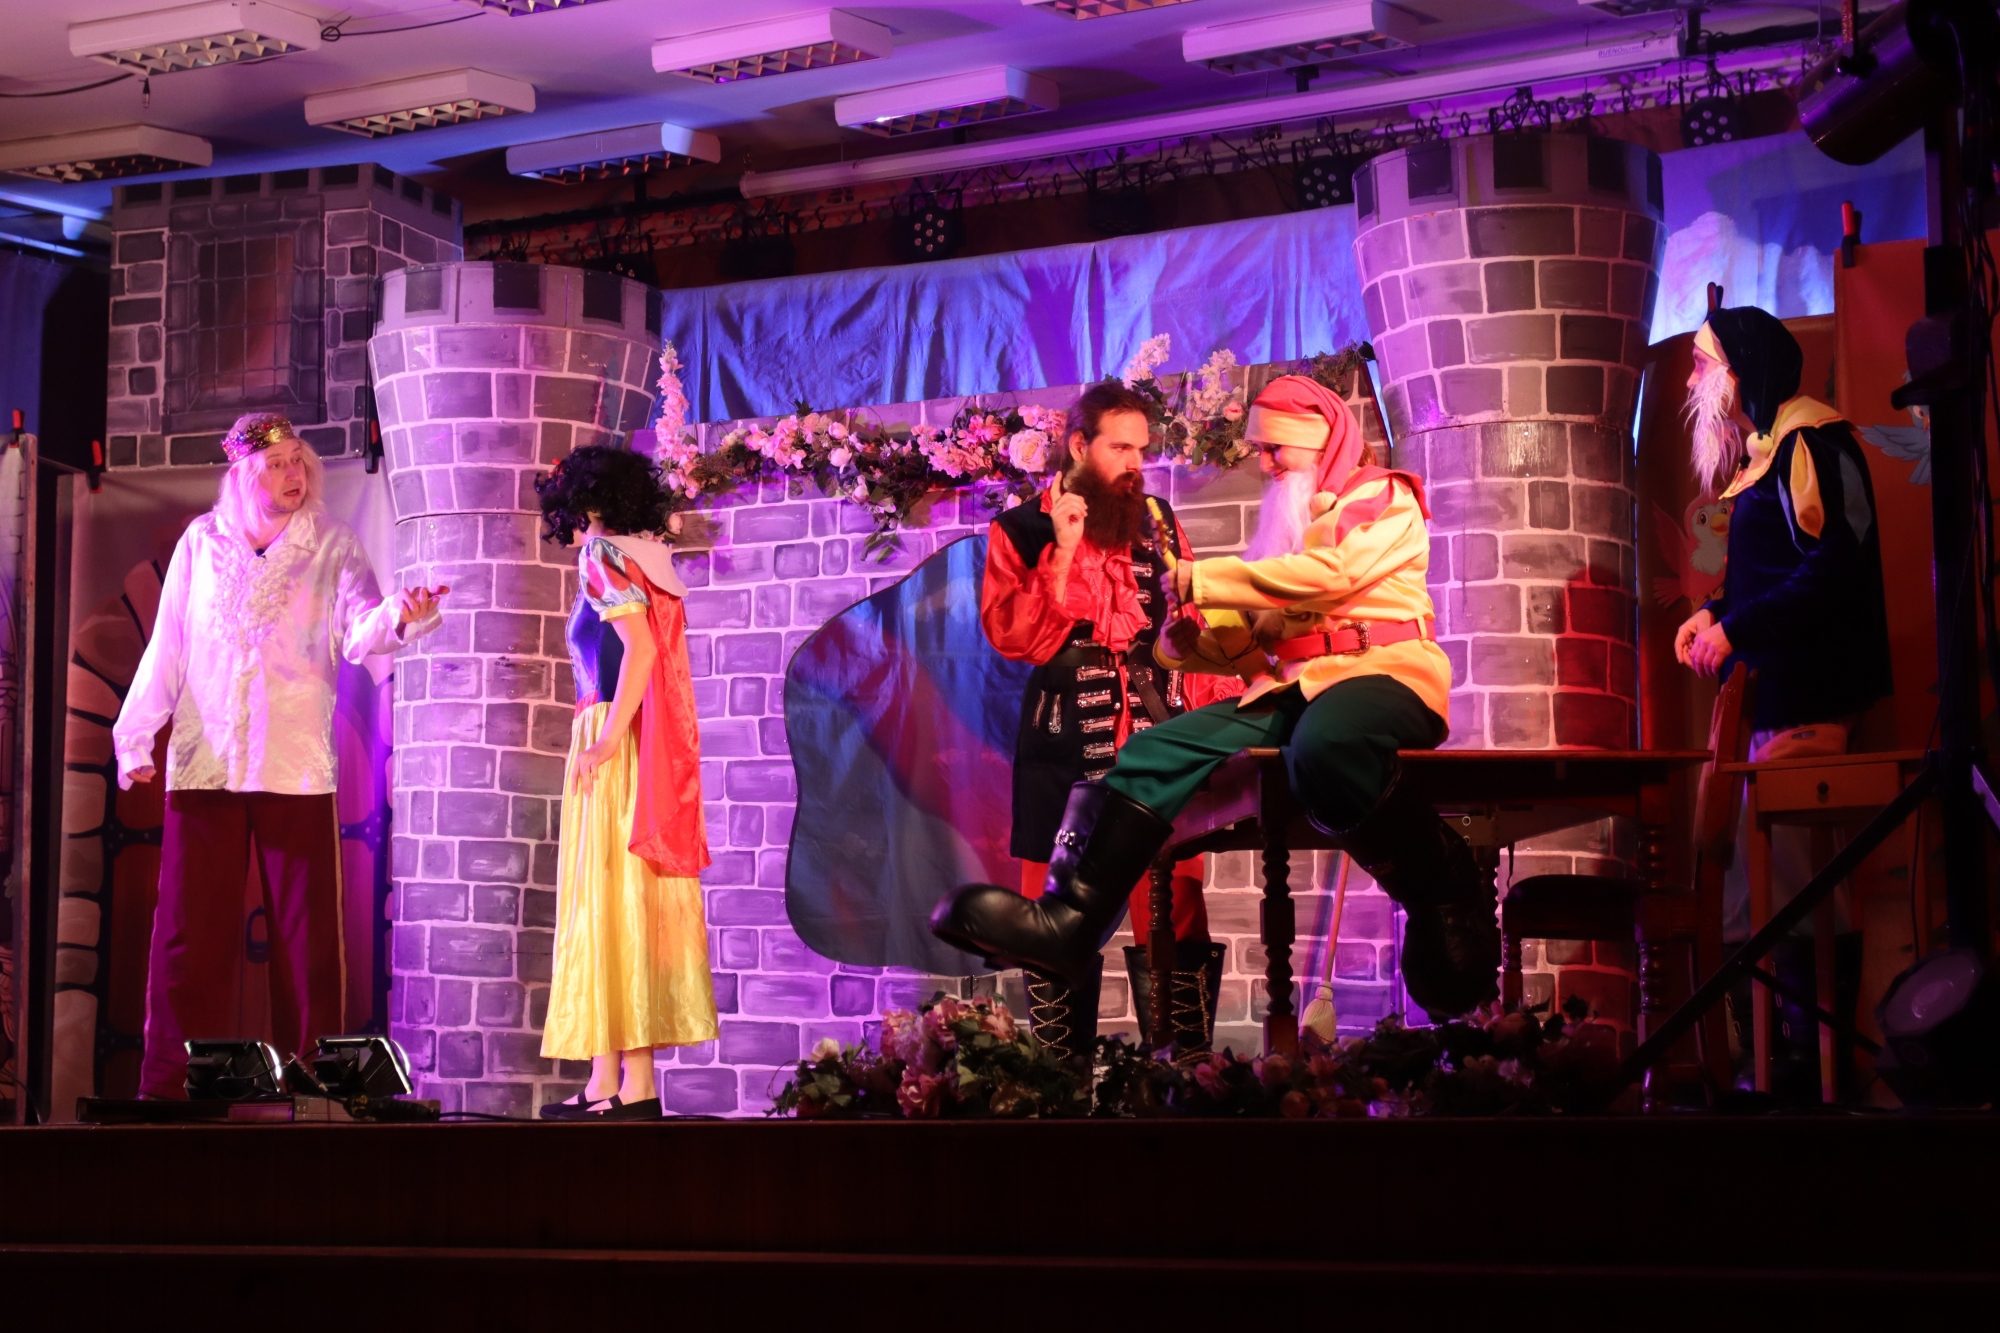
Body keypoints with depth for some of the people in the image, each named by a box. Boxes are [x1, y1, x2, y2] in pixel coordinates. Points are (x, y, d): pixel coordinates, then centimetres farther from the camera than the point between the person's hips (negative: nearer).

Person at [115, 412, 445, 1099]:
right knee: (189, 934, 1)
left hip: (296, 768, -1)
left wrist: (397, 616, -31)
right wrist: (136, 735, 6)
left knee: (306, 935, -1)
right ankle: (170, 1086, 5)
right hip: (203, 761, 1)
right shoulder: (201, 542, 10)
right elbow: (167, 648, 12)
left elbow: (357, 633, -9)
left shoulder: (331, 544, 5)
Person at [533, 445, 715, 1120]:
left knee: (604, 896, -6)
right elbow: (658, 655, 12)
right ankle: (637, 1084, 6)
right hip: (659, 752, 8)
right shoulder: (652, 559, 17)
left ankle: (610, 1083, -8)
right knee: (639, 902, 7)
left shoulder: (603, 553, -4)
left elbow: (638, 645, -17)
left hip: (614, 742, -8)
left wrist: (610, 736, -18)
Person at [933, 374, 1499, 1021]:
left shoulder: (1383, 499, 7)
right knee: (1160, 747, -13)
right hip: (1290, 688, 7)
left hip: (1382, 674, -7)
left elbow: (1331, 572, -14)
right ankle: (1071, 918, -24)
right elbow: (1258, 647, 26)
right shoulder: (1285, 524, 29)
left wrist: (1200, 580, -9)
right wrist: (1198, 638, 3)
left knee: (1323, 748, -41)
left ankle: (1447, 894, -23)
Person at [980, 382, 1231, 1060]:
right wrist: (1062, 552, -12)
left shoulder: (1158, 521, 13)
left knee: (1174, 921, -5)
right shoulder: (1020, 531, 6)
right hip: (1064, 754, -2)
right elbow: (1014, 637, -5)